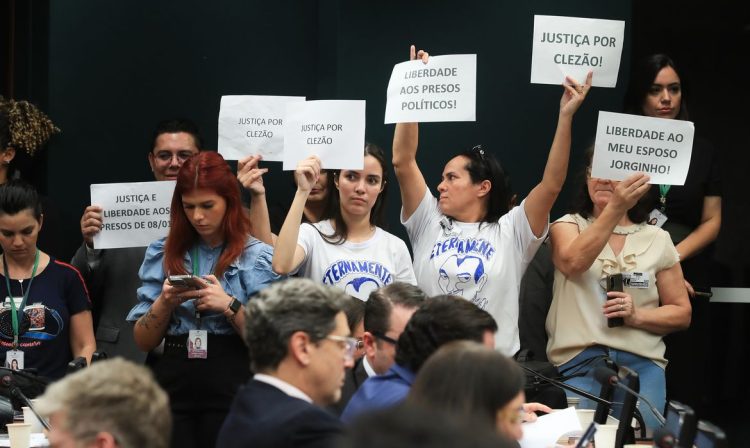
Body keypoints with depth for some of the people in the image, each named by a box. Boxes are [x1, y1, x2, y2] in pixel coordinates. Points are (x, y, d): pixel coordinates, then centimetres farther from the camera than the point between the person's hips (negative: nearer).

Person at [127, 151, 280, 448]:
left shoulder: (258, 256, -1)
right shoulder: (163, 253, 7)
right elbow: (143, 342, 7)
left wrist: (230, 306, -17)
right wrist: (165, 303, -10)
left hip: (230, 389, -2)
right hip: (173, 385, 2)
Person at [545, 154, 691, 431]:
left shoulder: (658, 239, 13)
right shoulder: (568, 226, 10)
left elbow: (681, 314, 15)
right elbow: (573, 263, -16)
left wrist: (637, 316, -6)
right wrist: (616, 208, -29)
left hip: (641, 362, 1)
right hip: (578, 361, -1)